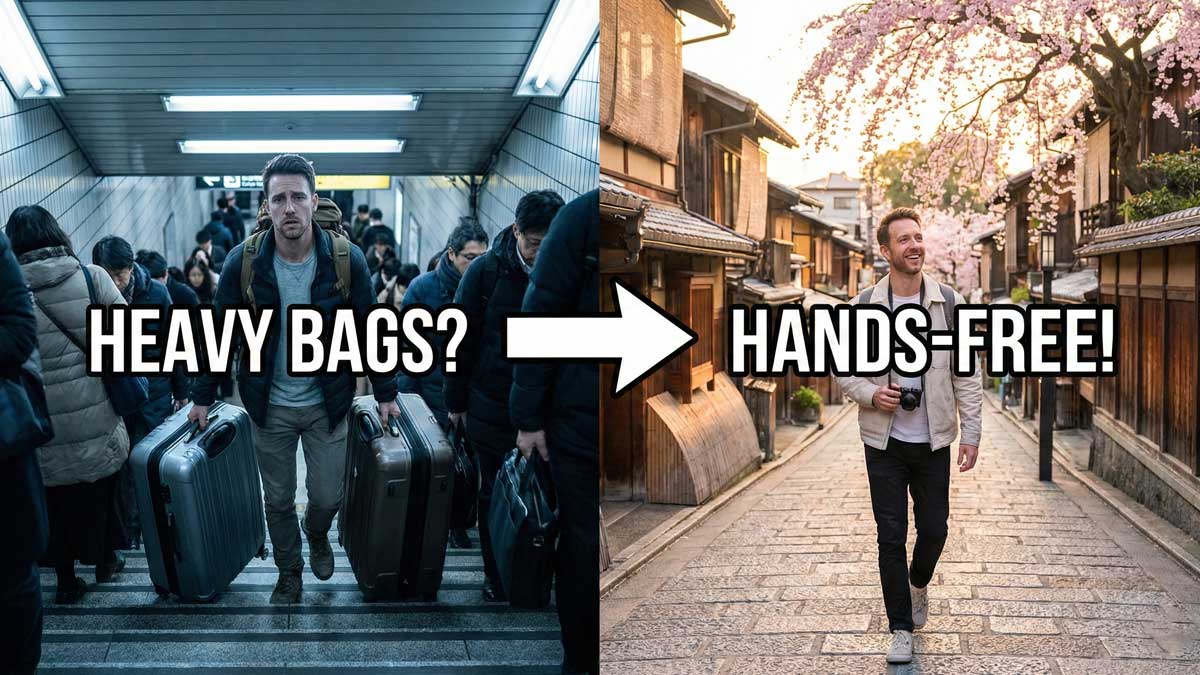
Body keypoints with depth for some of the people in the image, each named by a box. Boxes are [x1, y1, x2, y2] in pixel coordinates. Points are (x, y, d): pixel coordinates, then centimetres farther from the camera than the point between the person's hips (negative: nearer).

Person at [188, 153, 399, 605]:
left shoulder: (346, 260, -14)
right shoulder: (244, 261, -13)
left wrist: (385, 393, 1)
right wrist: (203, 397, 2)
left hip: (327, 403, 0)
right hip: (269, 406, 0)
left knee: (328, 497, 9)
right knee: (277, 501, 12)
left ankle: (317, 534, 44)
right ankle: (289, 572, 36)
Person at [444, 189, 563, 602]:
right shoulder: (487, 271, -7)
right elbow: (460, 338, -1)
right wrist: (456, 399, 1)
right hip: (493, 408, -1)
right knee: (495, 494, 8)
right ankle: (496, 579, 21)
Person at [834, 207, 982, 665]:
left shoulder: (949, 302, -2)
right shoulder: (863, 306, -3)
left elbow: (966, 373, 0)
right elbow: (841, 365, 4)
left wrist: (971, 432, -3)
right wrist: (869, 394, -14)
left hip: (933, 440, 1)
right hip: (884, 441, -1)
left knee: (934, 529, 10)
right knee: (891, 537, 2)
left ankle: (919, 584, 43)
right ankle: (901, 631, 14)